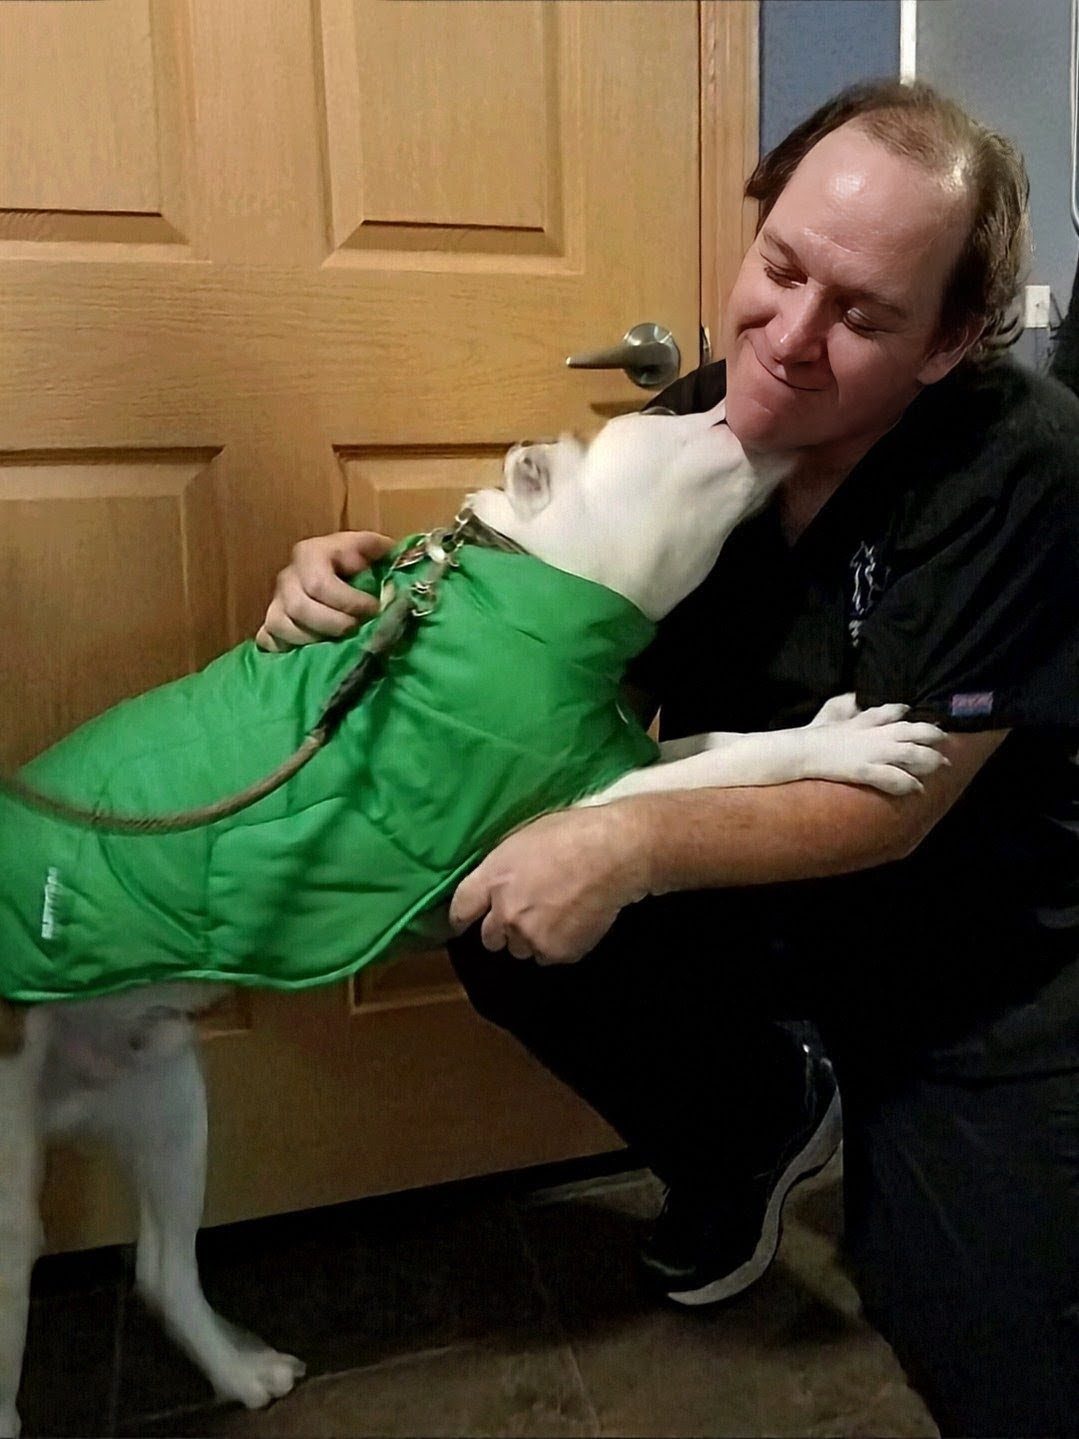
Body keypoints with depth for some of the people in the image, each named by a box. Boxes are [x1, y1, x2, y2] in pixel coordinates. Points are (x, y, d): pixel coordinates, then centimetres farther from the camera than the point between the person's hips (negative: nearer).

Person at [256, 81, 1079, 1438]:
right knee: (507, 927, -13)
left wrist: (635, 843, -34)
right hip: (767, 905, 5)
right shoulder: (697, 424, -8)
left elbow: (895, 799, -24)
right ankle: (761, 1115, 12)